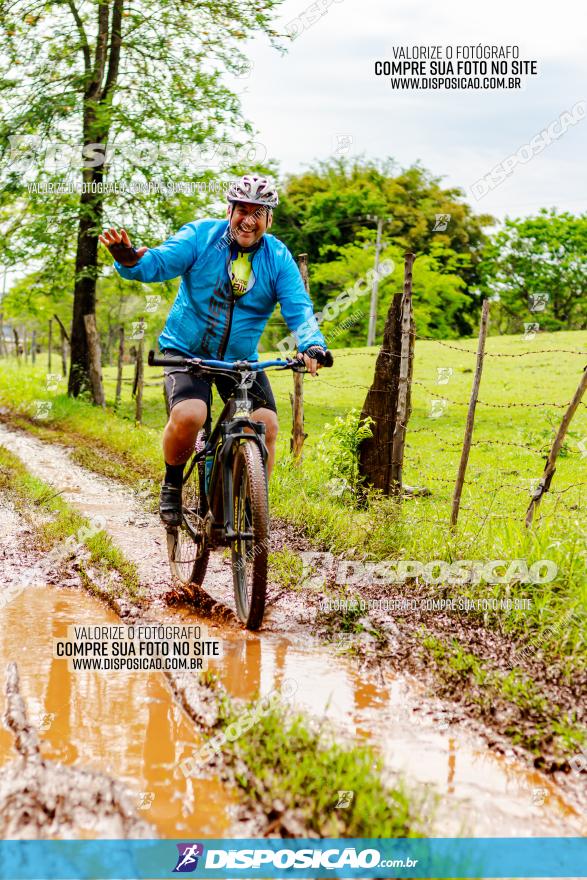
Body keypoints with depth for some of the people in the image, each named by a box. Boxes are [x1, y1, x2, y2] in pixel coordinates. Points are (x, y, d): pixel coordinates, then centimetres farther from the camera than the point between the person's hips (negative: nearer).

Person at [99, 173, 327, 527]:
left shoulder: (278, 258, -5)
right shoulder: (201, 235, -9)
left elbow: (299, 309, -13)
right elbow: (158, 263, -18)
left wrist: (313, 346, -34)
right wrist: (128, 258, -42)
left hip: (241, 358, 3)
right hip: (188, 350, -2)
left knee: (267, 425, -17)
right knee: (188, 415, -28)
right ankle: (172, 484, 2)